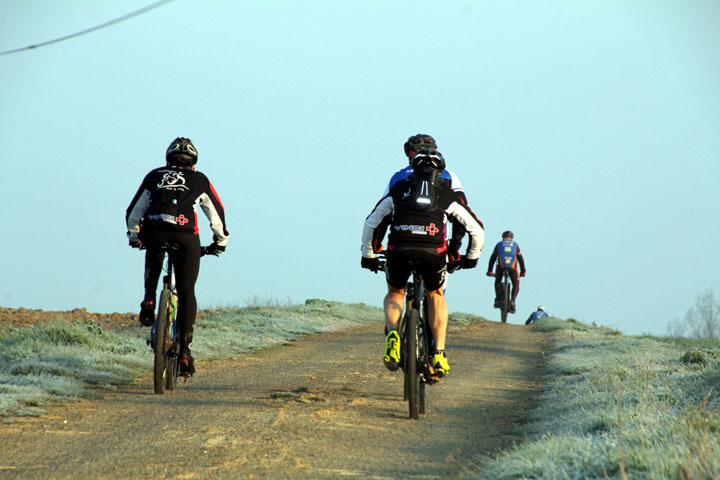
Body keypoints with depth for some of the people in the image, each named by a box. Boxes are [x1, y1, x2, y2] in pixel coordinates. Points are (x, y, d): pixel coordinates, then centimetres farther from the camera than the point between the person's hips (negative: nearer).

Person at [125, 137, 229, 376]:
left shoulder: (154, 176, 25)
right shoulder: (199, 180, 22)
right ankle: (185, 349, -5)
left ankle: (149, 300, 16)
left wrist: (134, 236, 45)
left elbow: (133, 212, 28)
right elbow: (217, 213, 28)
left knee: (154, 258, 37)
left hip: (153, 231, 1)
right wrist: (220, 241, 43)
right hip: (186, 235, -1)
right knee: (186, 292, 7)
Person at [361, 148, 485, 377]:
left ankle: (392, 333, -2)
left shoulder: (398, 189, 25)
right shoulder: (448, 194, 23)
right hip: (434, 250, 0)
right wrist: (471, 257, 41)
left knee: (395, 293, 28)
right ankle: (439, 354, 14)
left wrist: (368, 255, 40)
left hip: (399, 249, 0)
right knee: (435, 296, 27)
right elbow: (477, 230, 24)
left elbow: (371, 223, 28)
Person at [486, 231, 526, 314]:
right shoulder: (515, 245, 18)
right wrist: (523, 272, 25)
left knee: (498, 283, 24)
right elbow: (520, 259, 19)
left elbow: (492, 258, 16)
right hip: (512, 267, 0)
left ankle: (498, 300, 3)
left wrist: (489, 271, 21)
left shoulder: (499, 245, 18)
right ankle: (512, 301, -5)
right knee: (516, 285, 16)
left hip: (501, 267, 0)